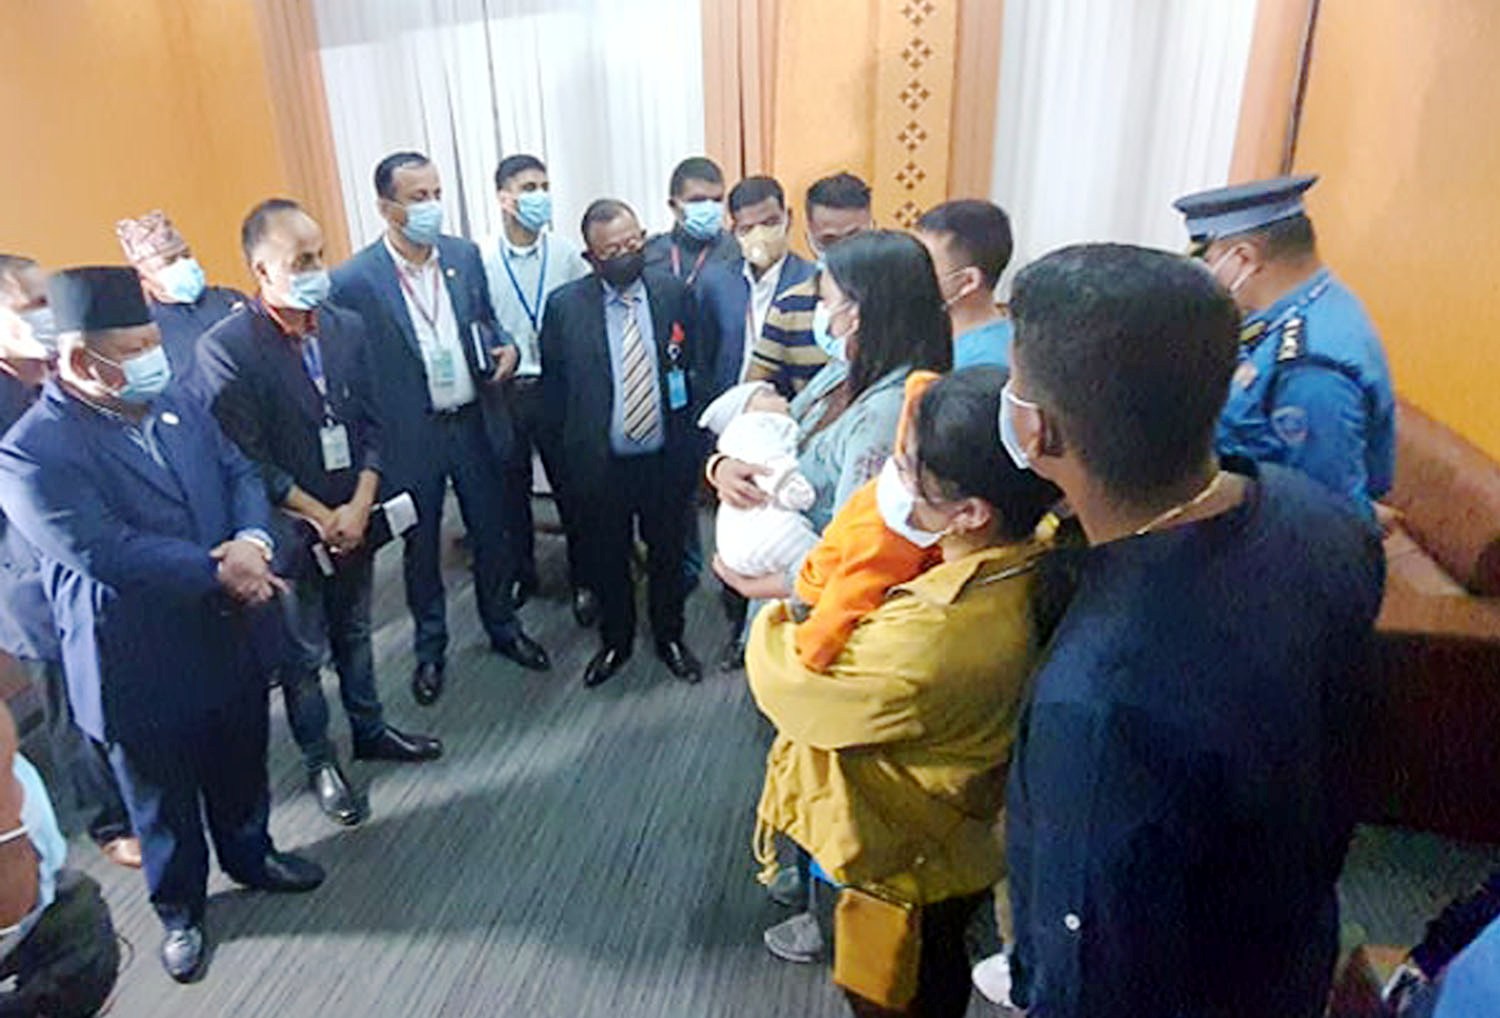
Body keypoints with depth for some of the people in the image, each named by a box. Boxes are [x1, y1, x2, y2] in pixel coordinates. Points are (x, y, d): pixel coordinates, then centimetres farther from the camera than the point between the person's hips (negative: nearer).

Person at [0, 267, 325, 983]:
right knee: (164, 803, 18)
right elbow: (106, 552, -28)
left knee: (241, 769, 25)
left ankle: (250, 855, 52)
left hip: (227, 639, 6)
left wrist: (253, 541, -17)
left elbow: (239, 474, 3)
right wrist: (219, 573, -22)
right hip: (141, 673, -5)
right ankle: (179, 909, 43)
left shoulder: (176, 407, 0)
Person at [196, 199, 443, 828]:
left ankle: (369, 730, 41)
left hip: (352, 517, 5)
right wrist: (320, 517, -14)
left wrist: (359, 506, -9)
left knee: (353, 632, 22)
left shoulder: (347, 327, -2)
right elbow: (244, 457, -17)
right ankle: (319, 762, 31)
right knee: (303, 653, 13)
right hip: (288, 528, -4)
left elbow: (372, 423, 0)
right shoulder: (224, 348, -18)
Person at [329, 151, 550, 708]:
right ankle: (430, 647, 36)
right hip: (410, 436, -3)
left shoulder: (465, 255, -1)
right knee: (421, 547, 14)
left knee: (491, 532, 16)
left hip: (474, 422, 4)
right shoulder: (354, 280, -15)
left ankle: (503, 626, 39)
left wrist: (503, 347, -10)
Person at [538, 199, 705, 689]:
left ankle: (670, 637, 40)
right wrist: (568, 449, 0)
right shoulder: (564, 306, -7)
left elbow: (695, 368, 4)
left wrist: (691, 440, 1)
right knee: (607, 558, 16)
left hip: (667, 459, 1)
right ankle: (615, 641, 40)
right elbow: (553, 387, 0)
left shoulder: (676, 294, -3)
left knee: (668, 554, 17)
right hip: (600, 463, -1)